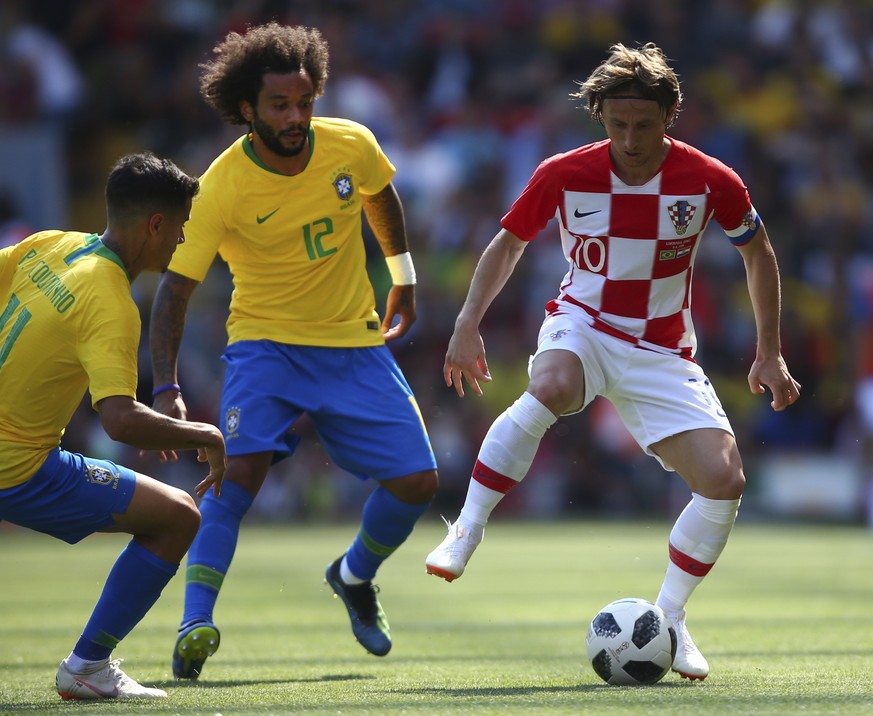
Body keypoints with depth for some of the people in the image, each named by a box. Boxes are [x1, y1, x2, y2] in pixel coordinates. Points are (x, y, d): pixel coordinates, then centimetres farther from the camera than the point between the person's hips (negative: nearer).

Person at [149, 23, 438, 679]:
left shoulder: (351, 145, -12)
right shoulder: (222, 188, -22)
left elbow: (382, 198, 13)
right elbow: (174, 288, -21)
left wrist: (403, 274, 21)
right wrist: (167, 387, -30)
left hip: (356, 342, 4)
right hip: (266, 341, -4)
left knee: (418, 480, -2)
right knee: (243, 466, -28)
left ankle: (356, 576, 29)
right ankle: (196, 625, -27)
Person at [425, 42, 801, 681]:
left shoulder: (709, 181, -11)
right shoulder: (564, 174, -11)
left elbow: (758, 251, 8)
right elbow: (508, 244, 7)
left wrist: (769, 354, 7)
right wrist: (468, 327, -3)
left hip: (662, 353, 2)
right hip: (583, 324, -2)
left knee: (724, 481, -16)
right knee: (550, 390, -39)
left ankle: (669, 618, 4)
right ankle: (465, 535, -27)